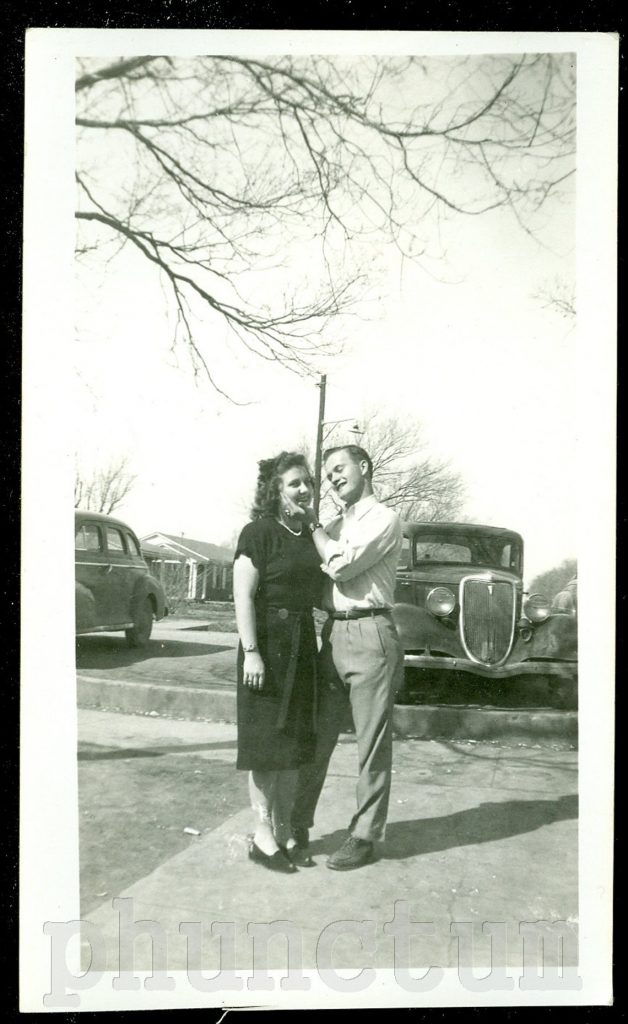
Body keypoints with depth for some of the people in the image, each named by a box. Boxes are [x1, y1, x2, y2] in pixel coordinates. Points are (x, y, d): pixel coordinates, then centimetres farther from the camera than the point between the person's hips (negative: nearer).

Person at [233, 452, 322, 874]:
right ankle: (263, 836, 11)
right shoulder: (259, 532, -9)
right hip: (267, 644, -7)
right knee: (265, 741, 0)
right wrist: (251, 652, -20)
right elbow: (244, 596, -15)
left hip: (302, 645, 7)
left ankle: (285, 830, 23)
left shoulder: (310, 535, 12)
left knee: (294, 741, 12)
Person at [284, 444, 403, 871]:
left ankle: (365, 836, 11)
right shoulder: (334, 527, 19)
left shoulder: (384, 518, -3)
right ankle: (298, 826, 21)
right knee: (316, 737, 11)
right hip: (333, 633, 7)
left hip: (369, 633, -7)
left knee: (373, 742, 2)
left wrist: (312, 524, -3)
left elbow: (341, 565, -15)